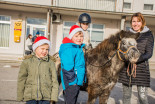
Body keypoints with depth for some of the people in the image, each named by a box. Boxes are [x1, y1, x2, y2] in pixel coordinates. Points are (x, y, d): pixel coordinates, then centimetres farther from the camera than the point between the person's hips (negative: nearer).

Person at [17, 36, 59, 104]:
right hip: (30, 96, 1)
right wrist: (20, 96, 8)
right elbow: (21, 79, 7)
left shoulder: (50, 63, 0)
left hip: (45, 97, 0)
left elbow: (54, 80, 1)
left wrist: (54, 97, -4)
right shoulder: (27, 61, 1)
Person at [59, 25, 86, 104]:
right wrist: (73, 81, -19)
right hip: (71, 84, -10)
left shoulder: (79, 48, 11)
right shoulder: (68, 50, -19)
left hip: (78, 82, 10)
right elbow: (68, 68, -24)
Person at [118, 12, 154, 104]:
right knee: (126, 95, 12)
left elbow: (149, 53, -8)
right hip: (126, 68, 3)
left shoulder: (148, 34, -1)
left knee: (142, 96, 0)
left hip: (141, 68, -3)